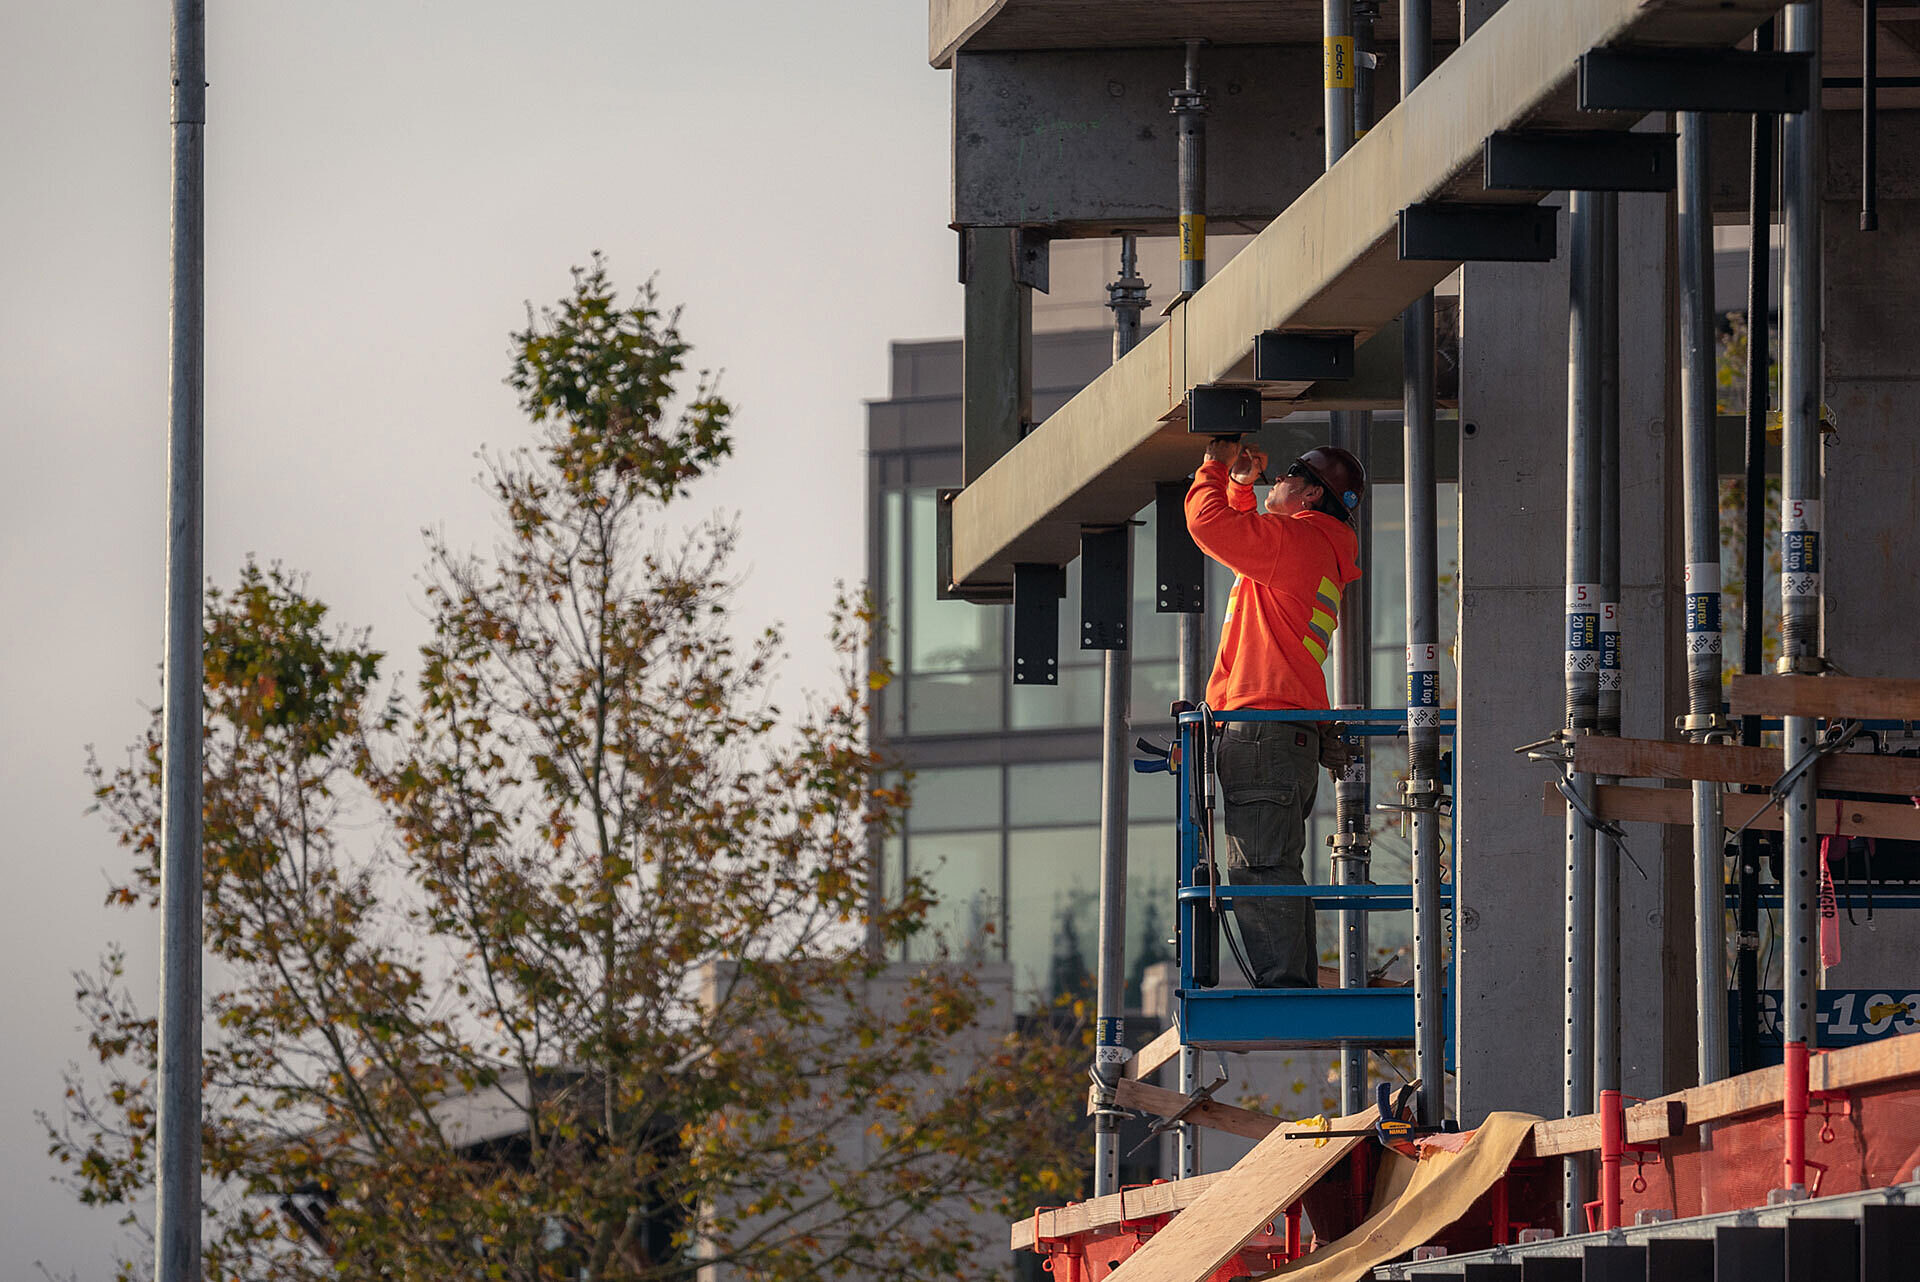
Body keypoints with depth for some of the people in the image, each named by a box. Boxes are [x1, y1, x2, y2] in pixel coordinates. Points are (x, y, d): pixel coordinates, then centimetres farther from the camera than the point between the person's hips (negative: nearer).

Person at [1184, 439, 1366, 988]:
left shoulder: (1298, 540, -6)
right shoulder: (1317, 551, 25)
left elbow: (1211, 525, -14)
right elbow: (1240, 538, 42)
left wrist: (1214, 469, 3)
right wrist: (1241, 484, 28)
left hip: (1263, 730, -11)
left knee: (1261, 869, -15)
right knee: (1276, 869, 12)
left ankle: (1283, 985, -21)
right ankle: (1298, 989, 11)